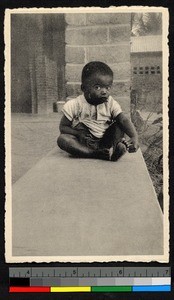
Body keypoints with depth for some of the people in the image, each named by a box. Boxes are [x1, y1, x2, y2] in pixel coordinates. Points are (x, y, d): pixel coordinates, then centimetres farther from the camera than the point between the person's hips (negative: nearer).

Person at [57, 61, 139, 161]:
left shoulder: (111, 104, -4)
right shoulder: (75, 105, -9)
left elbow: (124, 121, -16)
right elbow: (63, 127, -4)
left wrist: (134, 137, -36)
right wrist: (78, 133, -23)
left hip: (105, 140, 2)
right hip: (84, 142, -2)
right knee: (62, 139, -27)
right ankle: (94, 154, -40)